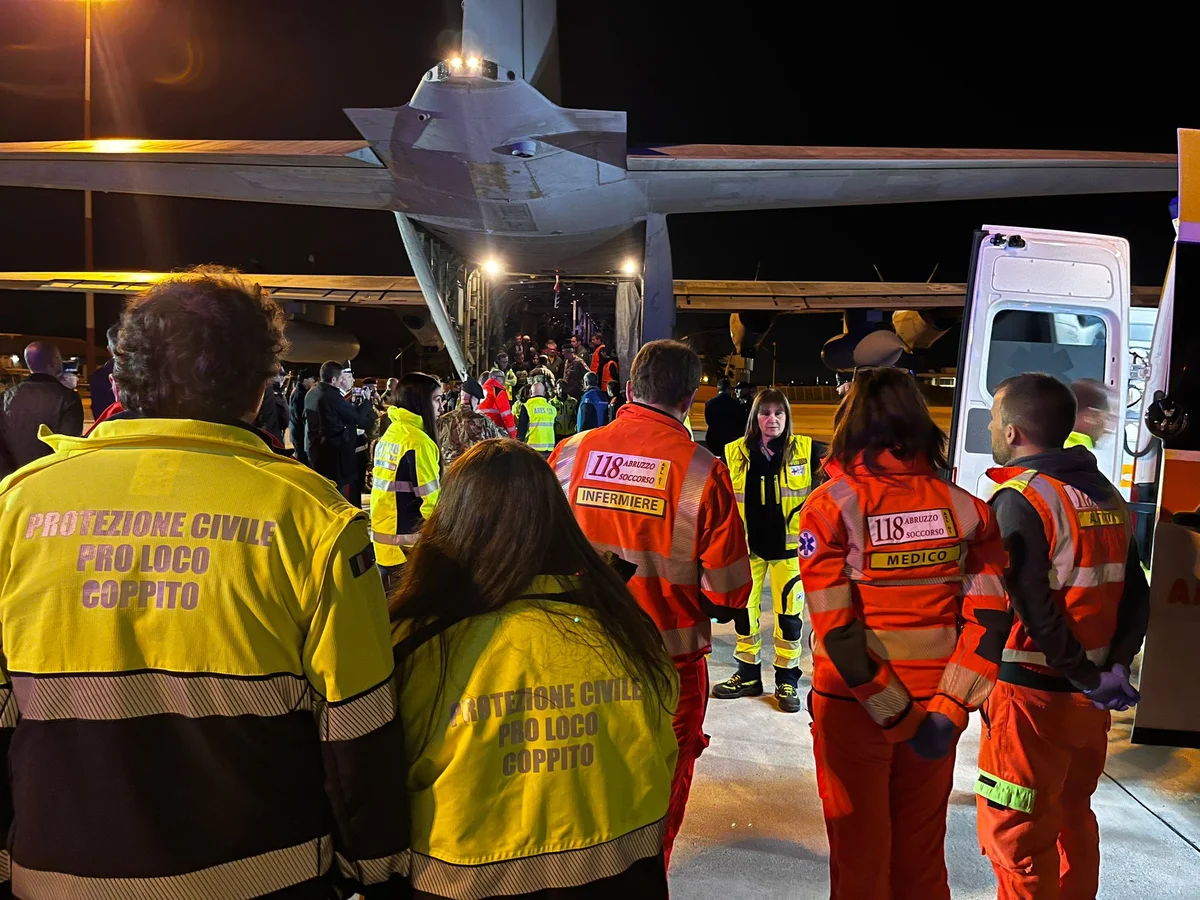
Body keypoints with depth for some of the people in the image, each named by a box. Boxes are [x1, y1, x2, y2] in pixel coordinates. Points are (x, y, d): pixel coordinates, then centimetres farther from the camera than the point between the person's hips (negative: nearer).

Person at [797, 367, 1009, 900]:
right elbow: (989, 618, -8)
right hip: (935, 709, 3)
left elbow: (836, 630, -17)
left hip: (854, 709, -3)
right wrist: (947, 710, -8)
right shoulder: (962, 506, -3)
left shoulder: (830, 506, -13)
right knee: (921, 854, 22)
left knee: (860, 856, 14)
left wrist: (896, 716, -11)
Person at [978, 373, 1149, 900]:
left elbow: (1031, 607, -23)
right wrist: (1115, 667, 1)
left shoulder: (1020, 499, -17)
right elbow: (1135, 594, 6)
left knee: (1017, 839, 4)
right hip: (1089, 698, 8)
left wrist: (1087, 675, -13)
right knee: (1072, 821, 23)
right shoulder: (1106, 496, 7)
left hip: (1032, 693, -8)